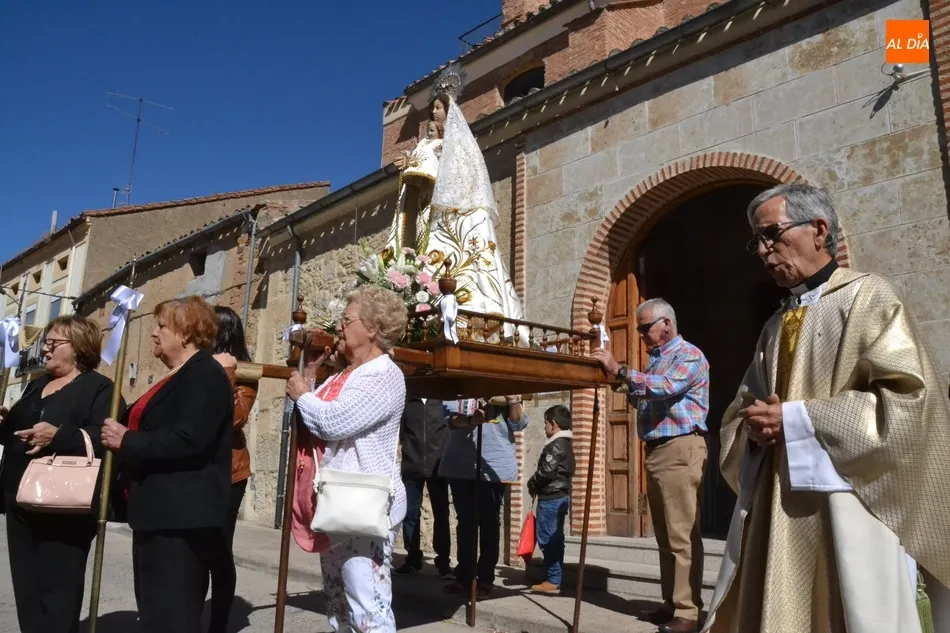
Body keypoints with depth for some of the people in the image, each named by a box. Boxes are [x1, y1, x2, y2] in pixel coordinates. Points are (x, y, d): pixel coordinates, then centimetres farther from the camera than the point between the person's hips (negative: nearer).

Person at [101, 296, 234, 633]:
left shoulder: (205, 375, -14)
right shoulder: (178, 377, 18)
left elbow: (188, 440, -26)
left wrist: (127, 441, -17)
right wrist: (120, 435, 8)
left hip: (181, 515, -11)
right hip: (160, 511, 11)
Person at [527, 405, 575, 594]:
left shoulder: (556, 445, -14)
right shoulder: (566, 444, 15)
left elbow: (546, 472, -20)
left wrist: (531, 484, -4)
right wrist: (536, 486, 12)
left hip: (551, 498, -10)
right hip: (560, 497, 10)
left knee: (547, 539, -6)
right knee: (555, 539, 11)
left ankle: (553, 581, -3)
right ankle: (555, 579, 15)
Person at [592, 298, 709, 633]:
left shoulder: (689, 356, -6)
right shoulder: (655, 359, 21)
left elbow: (666, 388, -24)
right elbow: (644, 401, 19)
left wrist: (621, 371, -29)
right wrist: (628, 386, 1)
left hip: (680, 449, -9)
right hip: (656, 450, 9)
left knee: (682, 535, -7)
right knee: (665, 535, 12)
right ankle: (672, 603, 19)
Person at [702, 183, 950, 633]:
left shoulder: (867, 297, -3)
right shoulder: (775, 327, 16)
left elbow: (908, 396, -15)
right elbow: (740, 409, 18)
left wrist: (795, 419, -16)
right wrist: (753, 427, -6)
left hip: (845, 515, -6)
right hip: (775, 515, 6)